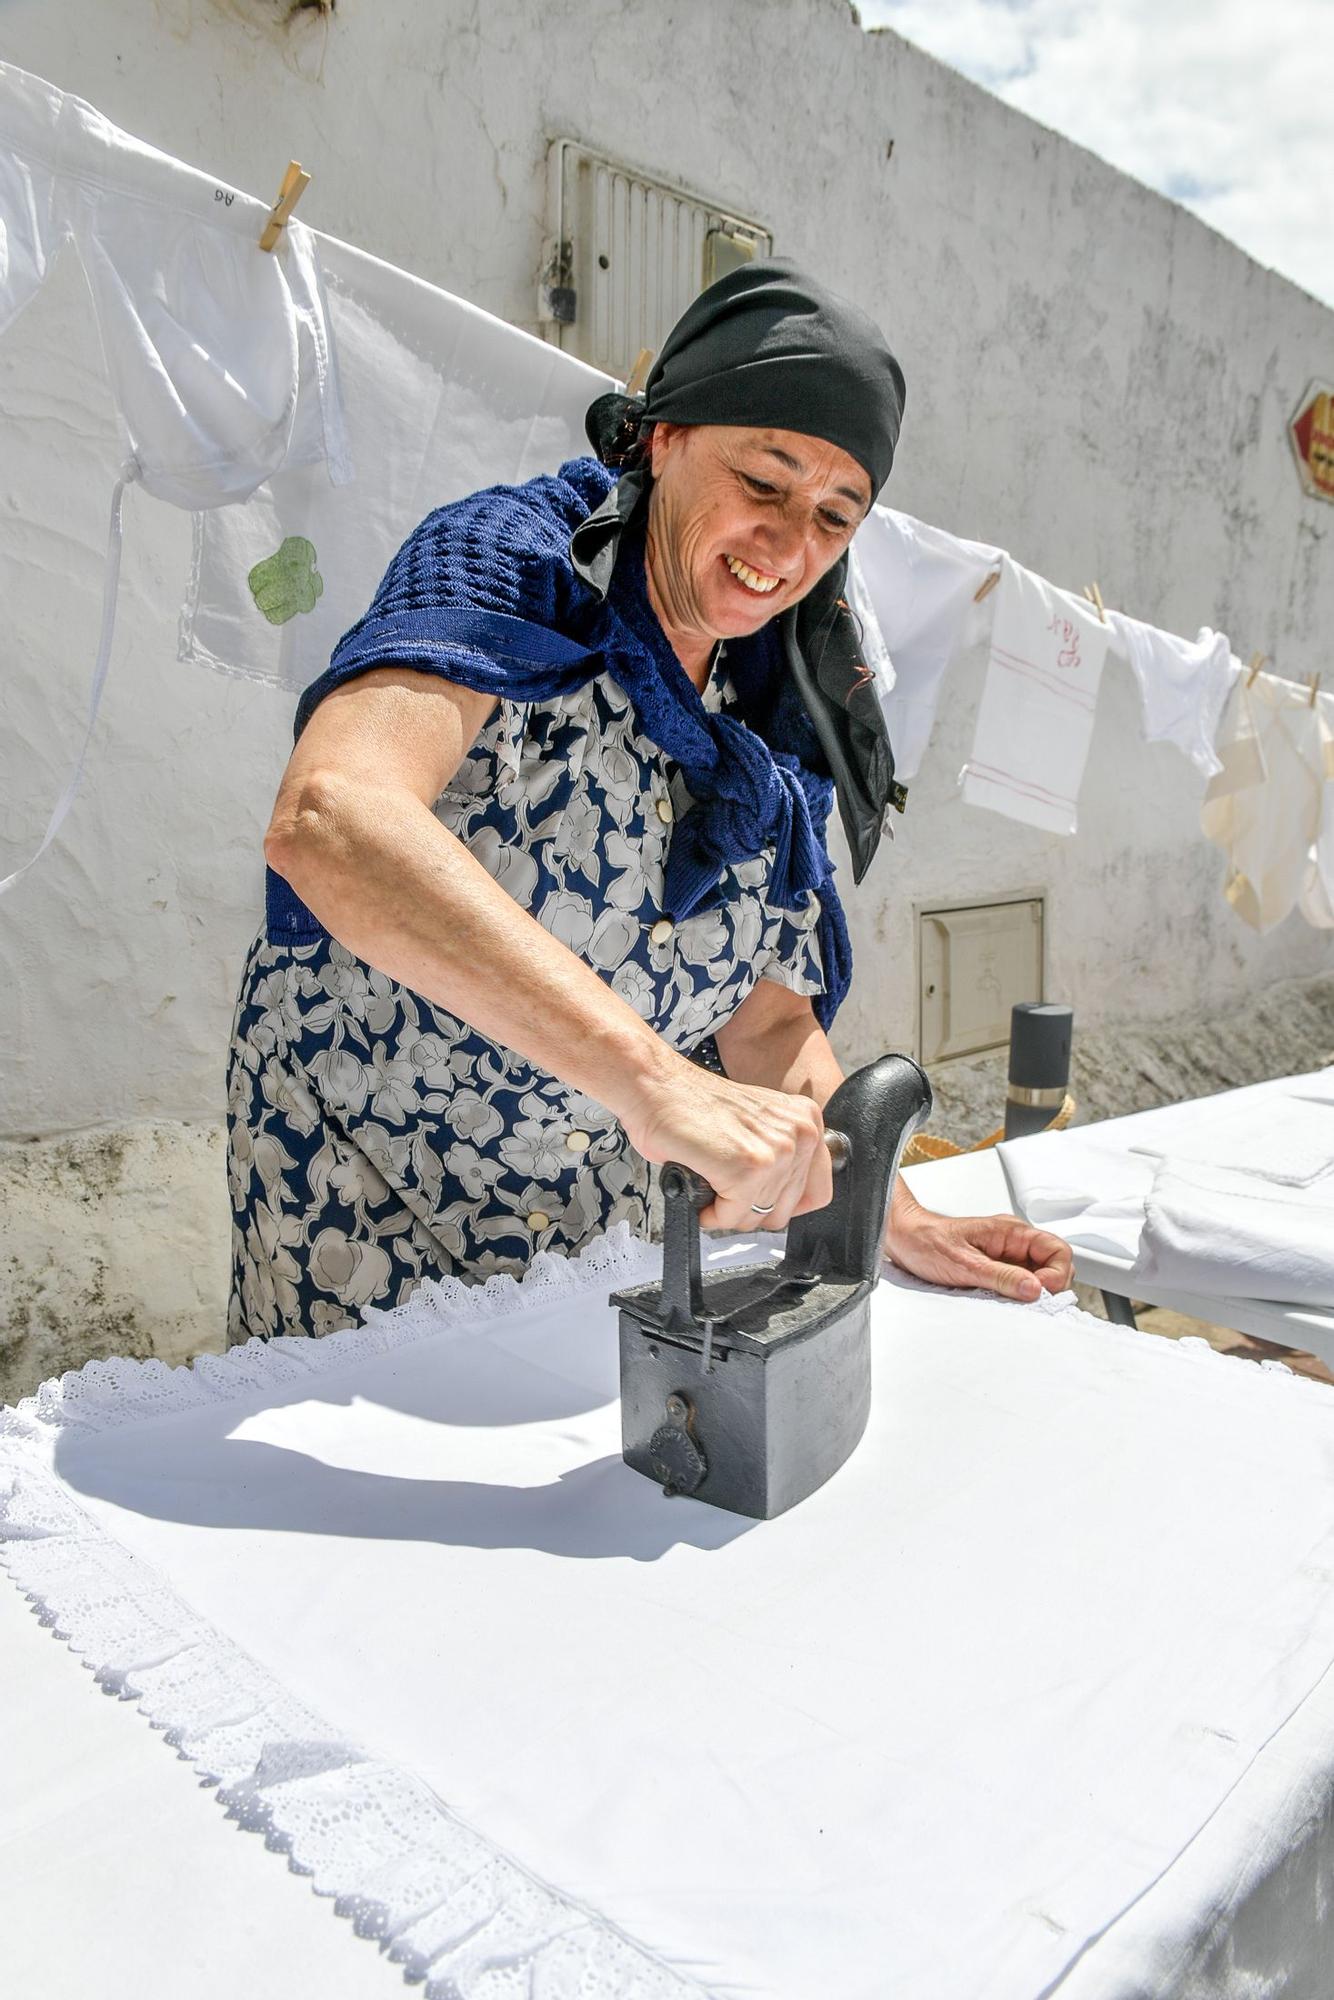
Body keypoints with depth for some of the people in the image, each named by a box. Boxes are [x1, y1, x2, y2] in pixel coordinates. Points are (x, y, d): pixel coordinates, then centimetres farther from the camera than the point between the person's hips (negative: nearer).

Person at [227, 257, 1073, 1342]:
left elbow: (767, 1021, 3)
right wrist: (652, 1076, -47)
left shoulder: (781, 734, 0)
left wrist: (899, 1223, -11)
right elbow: (329, 818, -39)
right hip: (359, 1206, -5)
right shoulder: (512, 561, -19)